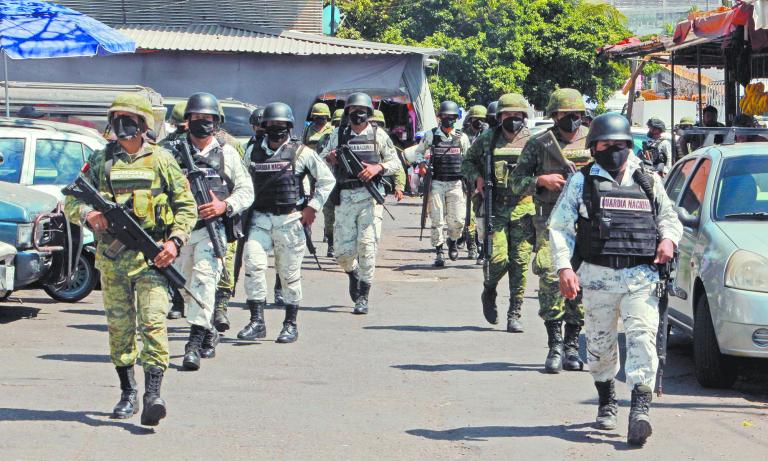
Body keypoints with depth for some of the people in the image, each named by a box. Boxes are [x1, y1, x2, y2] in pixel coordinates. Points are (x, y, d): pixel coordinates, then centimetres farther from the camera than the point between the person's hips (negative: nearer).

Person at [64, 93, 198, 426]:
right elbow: (71, 202, 11)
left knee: (153, 323, -14)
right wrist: (89, 215, -12)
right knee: (119, 327, 8)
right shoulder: (99, 161, 9)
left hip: (151, 256, -3)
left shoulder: (161, 161, 4)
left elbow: (187, 206, 7)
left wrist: (175, 241, -8)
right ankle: (128, 393, 20)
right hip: (111, 258, 3)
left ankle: (153, 394, -20)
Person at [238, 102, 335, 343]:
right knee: (253, 263, -14)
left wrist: (312, 207, -2)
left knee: (290, 273, 4)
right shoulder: (253, 151, 8)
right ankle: (257, 321, -11)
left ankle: (291, 324, 17)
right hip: (260, 218, 2)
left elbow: (327, 180, 5)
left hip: (289, 220, -2)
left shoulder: (301, 152, -1)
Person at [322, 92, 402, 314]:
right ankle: (353, 273, 32)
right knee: (343, 251, -2)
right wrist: (330, 158, -10)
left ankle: (363, 297, -3)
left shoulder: (378, 135, 7)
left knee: (367, 247, -10)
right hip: (345, 196, 2)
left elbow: (395, 163, 8)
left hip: (370, 196, -2)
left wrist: (377, 168, -11)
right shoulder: (338, 134, 11)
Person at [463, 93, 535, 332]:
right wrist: (477, 178, 2)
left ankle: (515, 315, 7)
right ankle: (489, 292, 23)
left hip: (523, 208, 0)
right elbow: (468, 161, 20)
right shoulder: (487, 140, 7)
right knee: (498, 257, -10)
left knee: (520, 262, -1)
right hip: (495, 208, 0)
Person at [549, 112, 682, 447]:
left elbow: (670, 217, 24)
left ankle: (639, 409, -22)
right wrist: (564, 268, -10)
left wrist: (668, 238, 0)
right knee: (600, 344, 9)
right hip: (598, 277, 0)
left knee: (642, 337, -15)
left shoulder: (649, 181, 14)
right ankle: (606, 402, 30)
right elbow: (560, 227, 3)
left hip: (642, 277, 0)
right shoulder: (582, 182, 7)